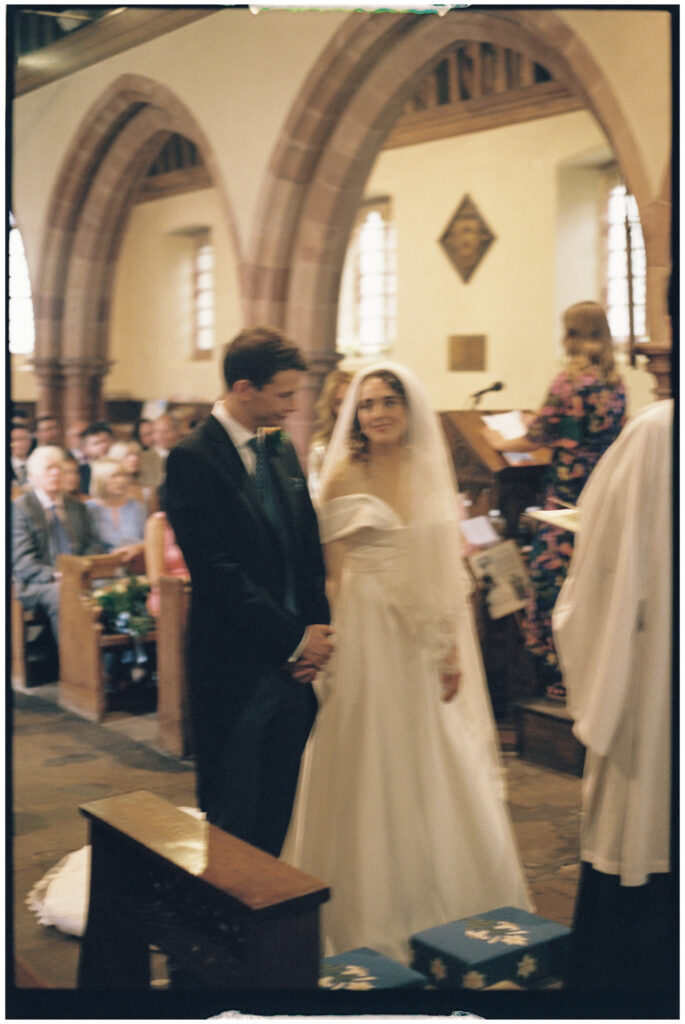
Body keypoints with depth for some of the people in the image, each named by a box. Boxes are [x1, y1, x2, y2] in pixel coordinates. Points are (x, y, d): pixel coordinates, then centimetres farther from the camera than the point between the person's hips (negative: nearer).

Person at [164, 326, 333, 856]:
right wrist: (295, 638, -13)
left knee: (281, 814, 13)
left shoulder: (283, 449, 12)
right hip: (237, 669, -7)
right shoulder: (193, 459, -12)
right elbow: (218, 572, -17)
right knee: (233, 822, 4)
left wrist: (318, 629, 1)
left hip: (296, 657, 7)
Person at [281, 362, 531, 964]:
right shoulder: (345, 477, -4)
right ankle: (370, 921, 21)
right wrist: (330, 649, -12)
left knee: (438, 774, 11)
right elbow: (333, 573, -6)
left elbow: (448, 568, 8)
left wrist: (454, 649, 3)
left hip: (426, 645, 5)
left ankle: (441, 912, 29)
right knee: (370, 775, 4)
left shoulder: (431, 472, 8)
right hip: (368, 638, -4)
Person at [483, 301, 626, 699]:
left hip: (569, 492, -7)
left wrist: (502, 443, 12)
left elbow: (539, 439, -7)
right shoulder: (617, 382, 8)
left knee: (556, 579, 1)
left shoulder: (568, 380, -11)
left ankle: (560, 678, 5)